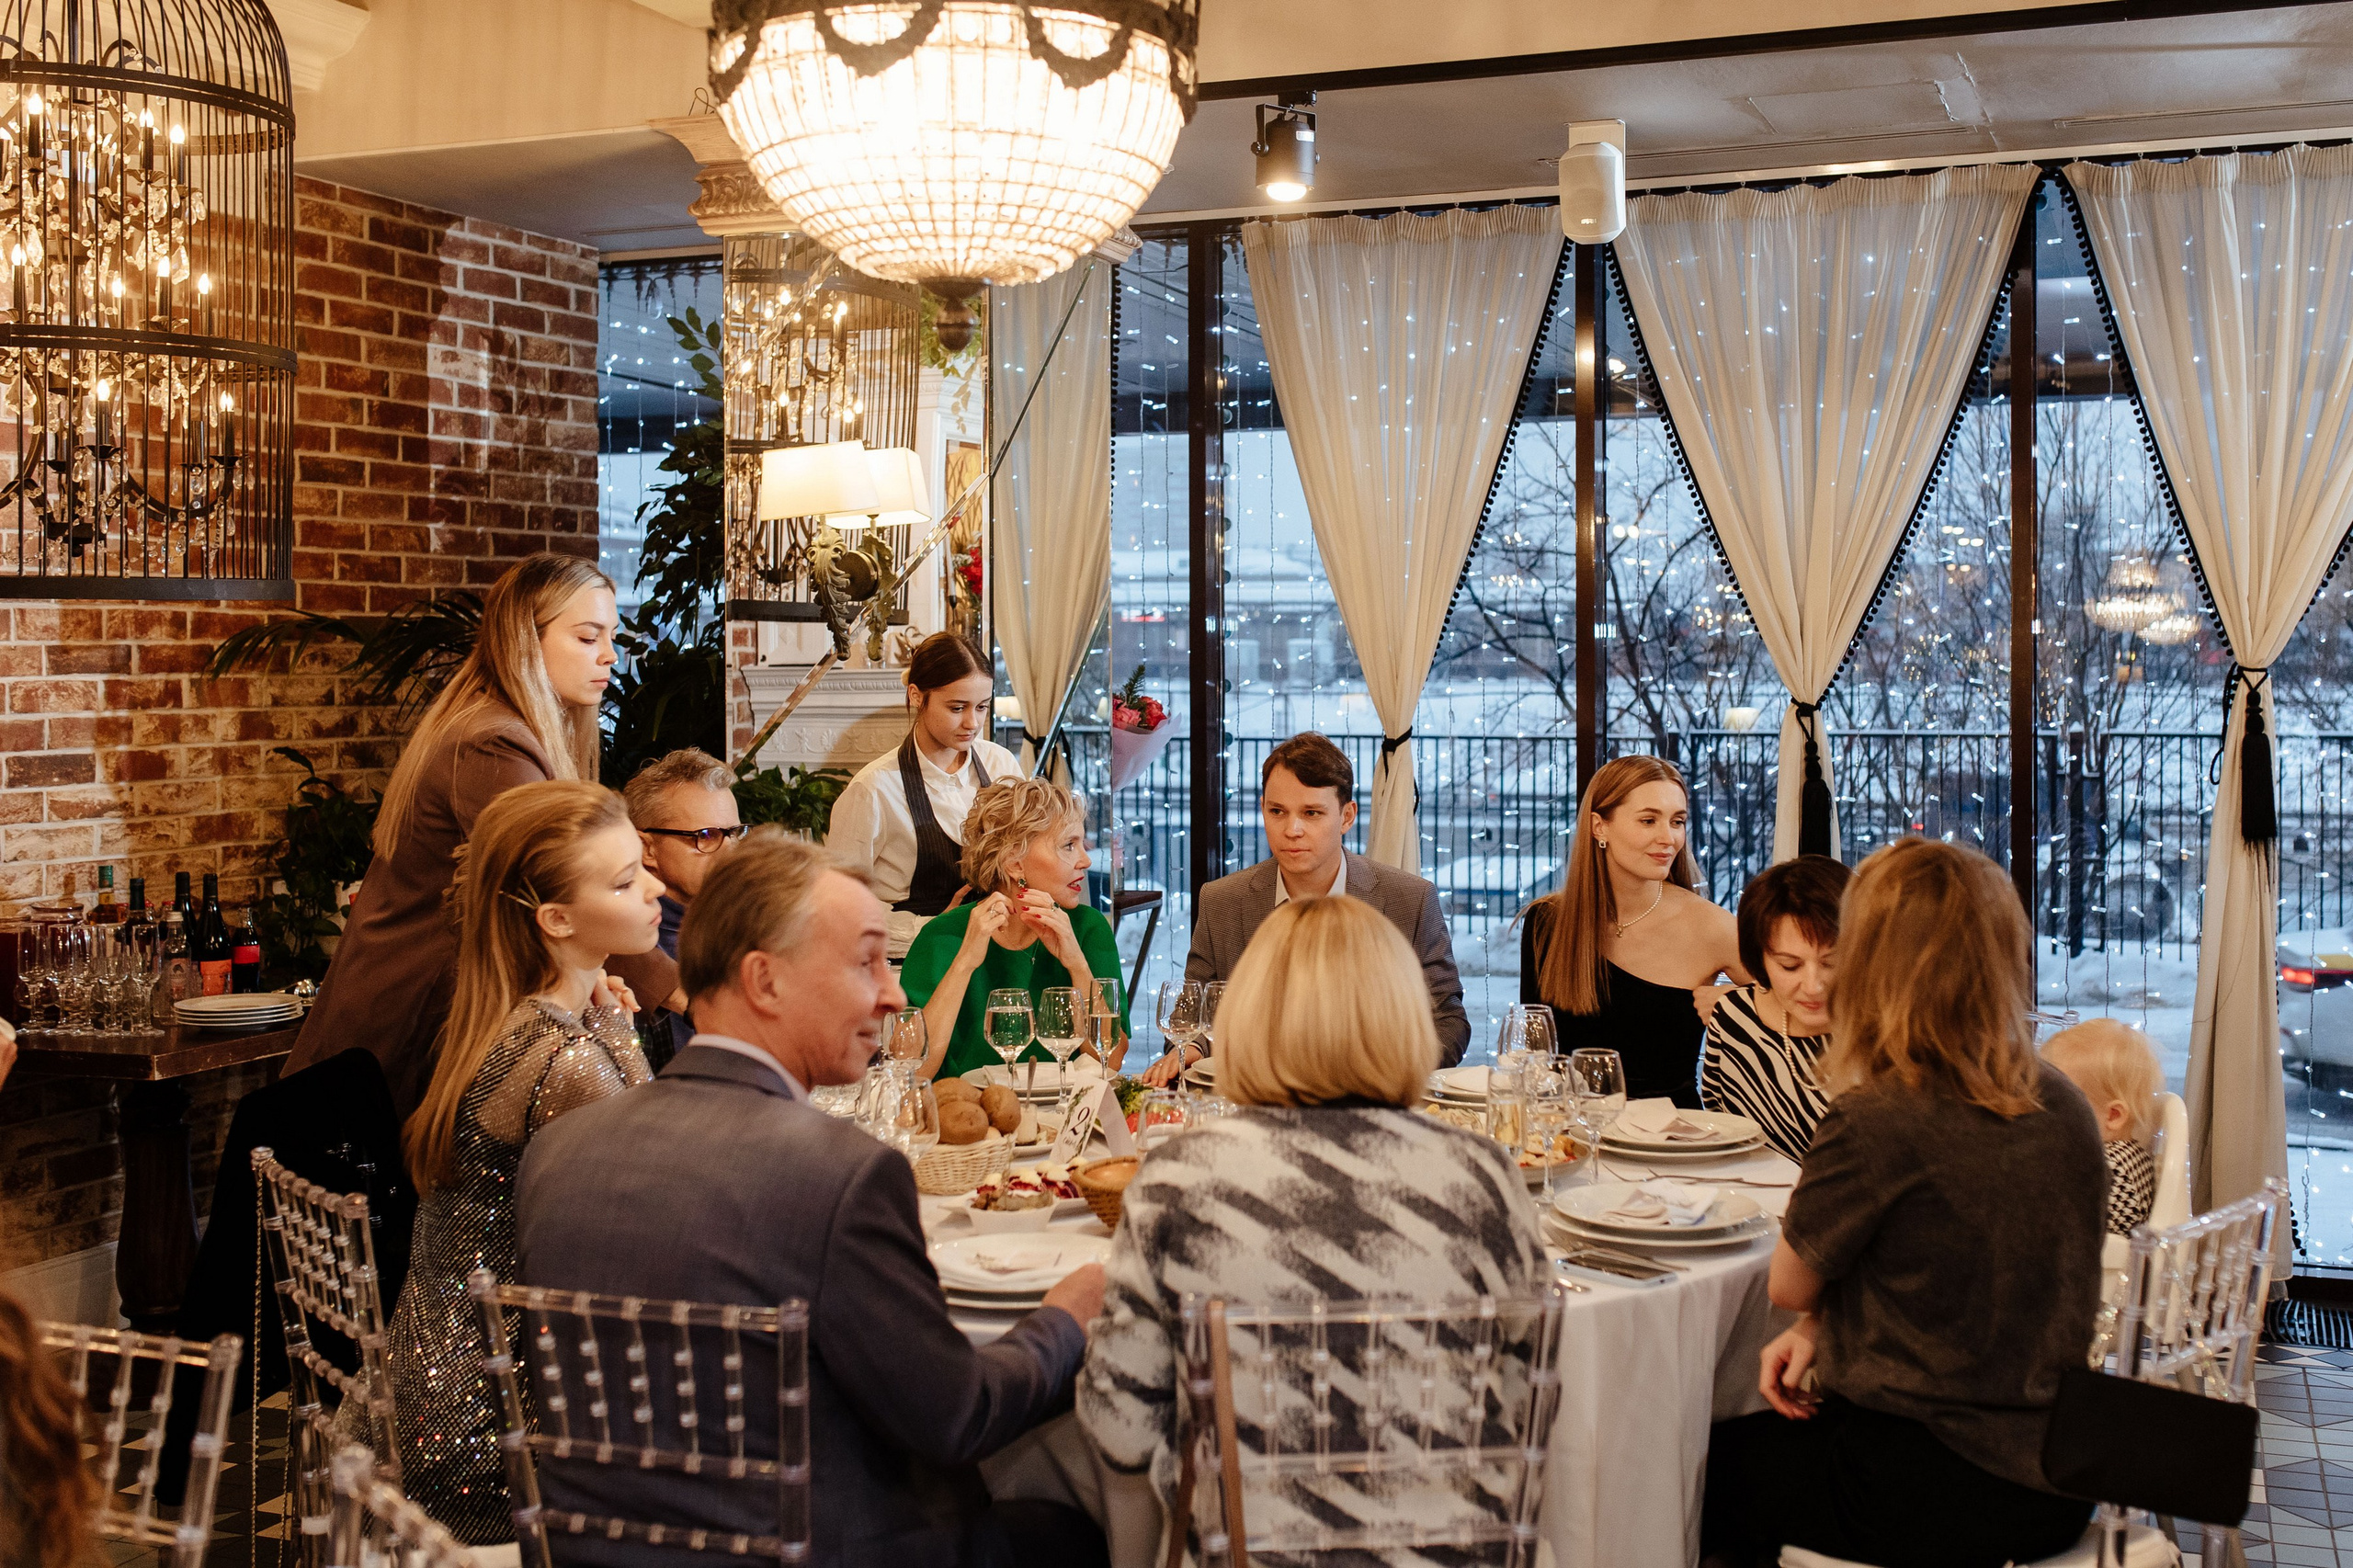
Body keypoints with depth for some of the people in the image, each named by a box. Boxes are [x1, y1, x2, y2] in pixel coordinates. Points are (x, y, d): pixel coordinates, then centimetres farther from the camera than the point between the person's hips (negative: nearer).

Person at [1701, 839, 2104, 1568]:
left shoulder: (1875, 1125, -23)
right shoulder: (2064, 1106, 0)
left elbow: (1789, 1284, -6)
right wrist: (1822, 1328, 3)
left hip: (1936, 1493, -7)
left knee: (1709, 1464, 16)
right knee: (1764, 1437, 27)